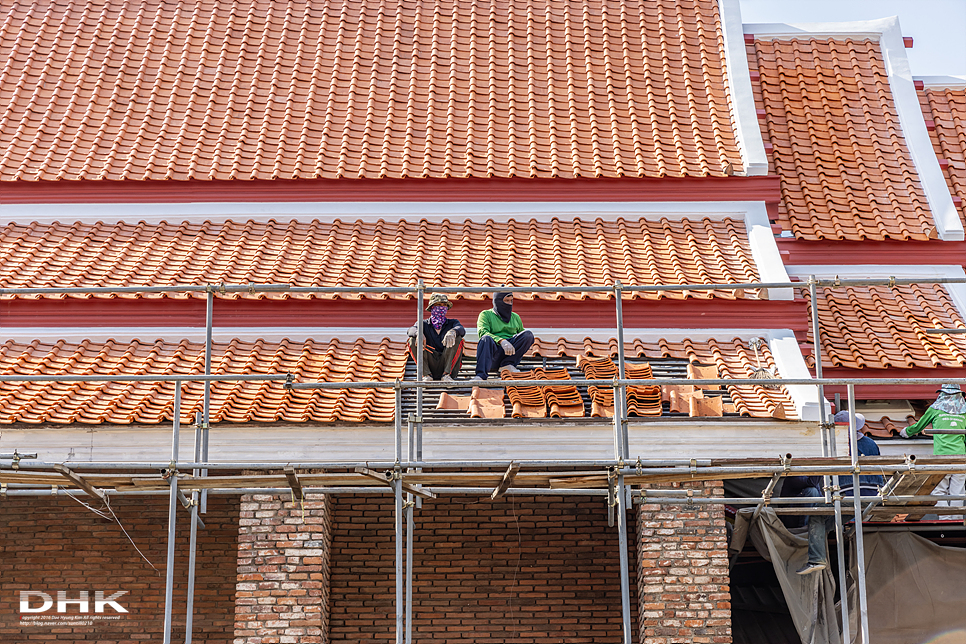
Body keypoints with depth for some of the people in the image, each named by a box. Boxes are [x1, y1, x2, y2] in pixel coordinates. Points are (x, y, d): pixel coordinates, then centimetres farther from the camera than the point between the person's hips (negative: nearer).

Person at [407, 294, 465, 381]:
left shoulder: (452, 322, 14)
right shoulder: (424, 324, 14)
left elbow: (462, 330, -10)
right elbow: (410, 330, -9)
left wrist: (452, 332, -36)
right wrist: (419, 333, -35)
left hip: (447, 364, 0)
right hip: (430, 365, 0)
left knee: (457, 339, -21)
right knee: (413, 340, -17)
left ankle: (446, 374, -24)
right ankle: (426, 374, -21)